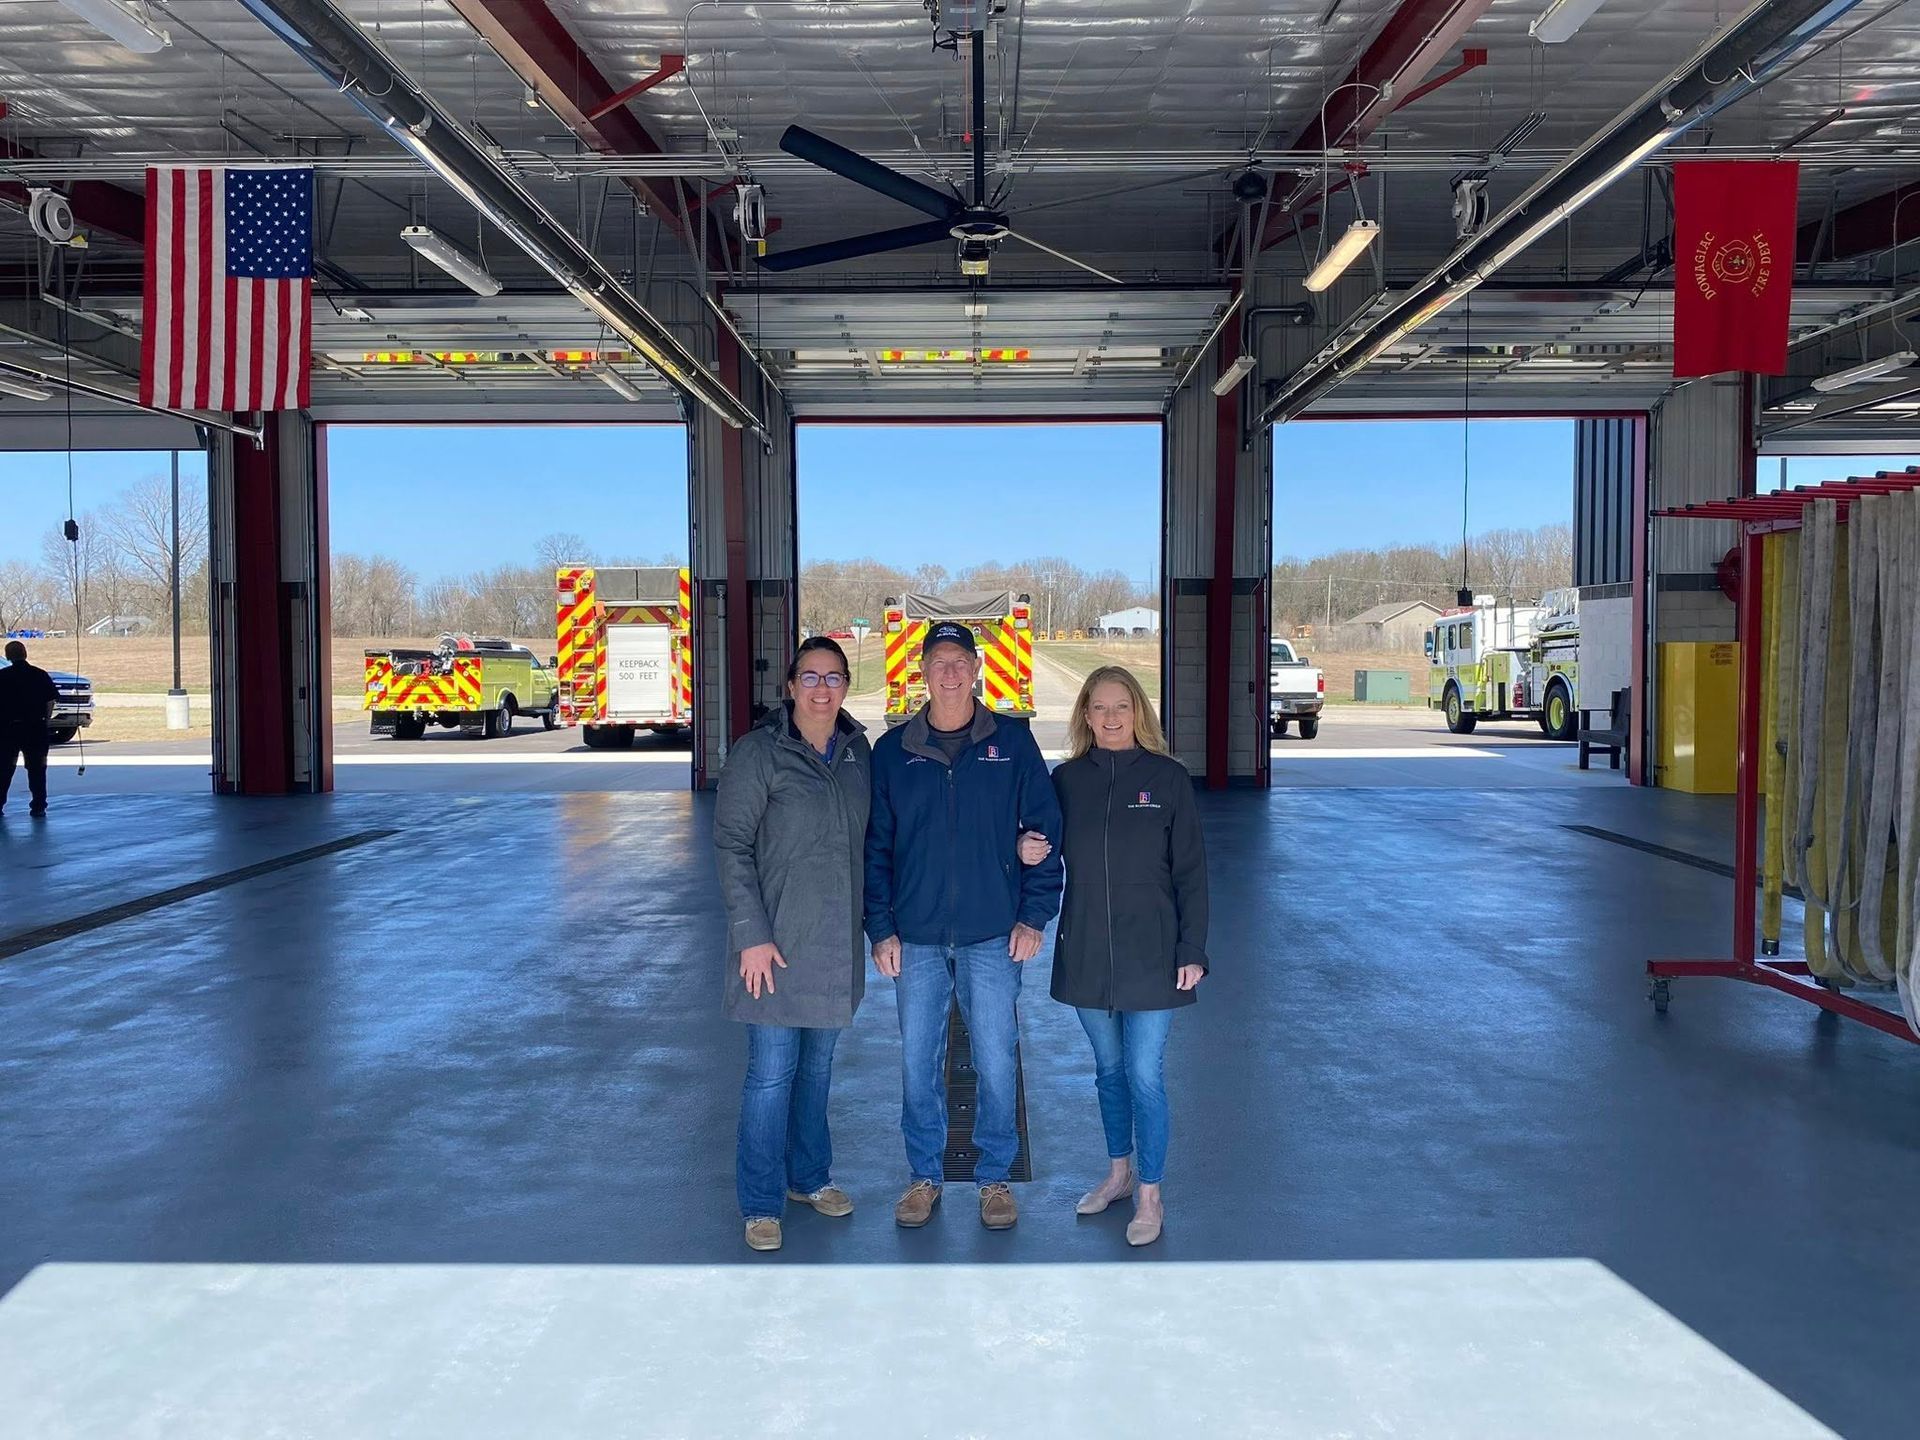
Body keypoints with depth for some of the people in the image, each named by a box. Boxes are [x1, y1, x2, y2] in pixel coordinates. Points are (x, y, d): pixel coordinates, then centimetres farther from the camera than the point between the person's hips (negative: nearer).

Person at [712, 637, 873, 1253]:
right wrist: (753, 935, -16)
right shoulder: (759, 752, -10)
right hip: (776, 943, -5)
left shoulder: (858, 751, 6)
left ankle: (809, 1177, 33)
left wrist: (871, 923, 11)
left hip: (837, 943, 5)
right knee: (772, 1073, -1)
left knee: (819, 1065, 17)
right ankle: (761, 1204, 12)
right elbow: (732, 846, -12)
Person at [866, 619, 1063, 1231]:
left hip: (993, 934, -1)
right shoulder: (892, 751, 4)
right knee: (918, 1063, 8)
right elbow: (875, 847, 6)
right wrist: (881, 928, -1)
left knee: (997, 1062, 4)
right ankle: (924, 1175, 25)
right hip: (916, 938, 2)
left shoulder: (1012, 741, 1)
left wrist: (1034, 916, -4)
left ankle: (995, 1176, 22)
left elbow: (1044, 829, 2)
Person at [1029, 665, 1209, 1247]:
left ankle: (1149, 1194, 16)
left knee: (1144, 1074, 1)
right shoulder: (1067, 780, 2)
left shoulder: (1167, 777, -5)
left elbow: (1190, 870, -3)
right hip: (1085, 952, 3)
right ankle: (1119, 1172, 34)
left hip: (1150, 953, -3)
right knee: (1109, 1069, 16)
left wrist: (1192, 951, -7)